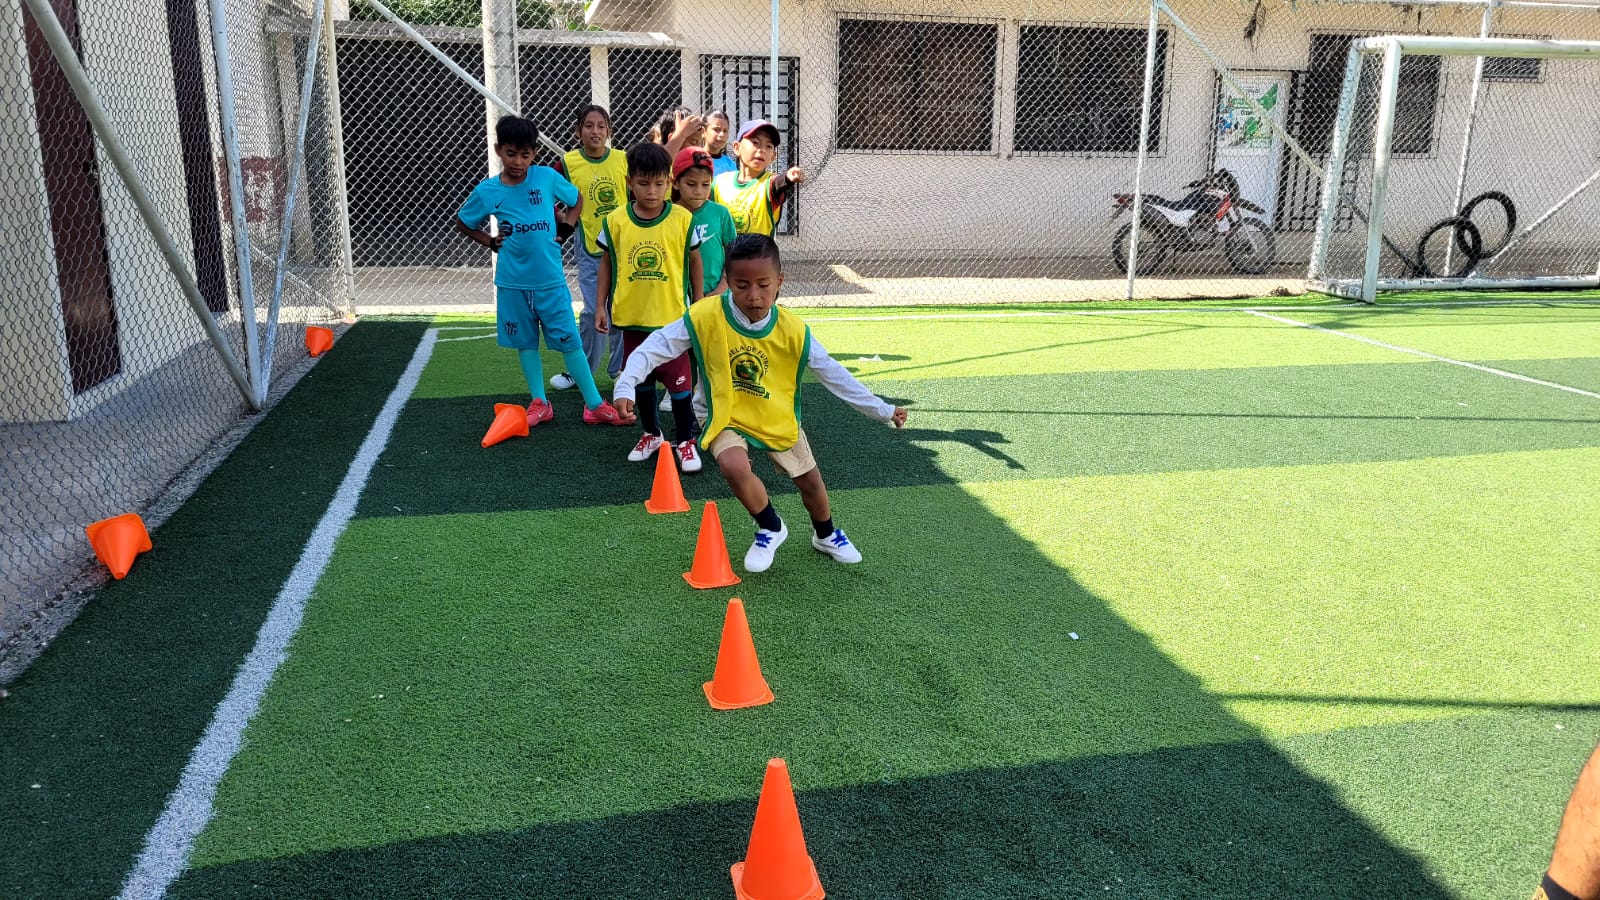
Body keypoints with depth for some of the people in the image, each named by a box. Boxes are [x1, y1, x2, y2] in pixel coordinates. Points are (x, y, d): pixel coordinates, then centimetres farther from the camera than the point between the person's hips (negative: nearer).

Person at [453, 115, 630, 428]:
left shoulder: (547, 177, -5)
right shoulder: (487, 190, -4)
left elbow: (576, 200, 13)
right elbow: (462, 223, 12)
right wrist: (491, 242, 1)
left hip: (550, 278, -1)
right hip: (512, 281, 1)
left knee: (569, 341, 1)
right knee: (525, 341, 12)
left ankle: (595, 405, 7)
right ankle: (539, 404, 24)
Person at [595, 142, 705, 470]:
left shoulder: (682, 219, -7)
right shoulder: (616, 221, -4)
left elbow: (694, 261, 3)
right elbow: (606, 263, 6)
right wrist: (601, 306, 4)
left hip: (672, 316, -2)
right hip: (632, 317, 2)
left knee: (678, 380, 0)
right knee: (641, 379, 15)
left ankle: (686, 441, 13)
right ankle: (651, 434, 33)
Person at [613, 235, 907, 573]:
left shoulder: (793, 330, -18)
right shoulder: (705, 317, -24)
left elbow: (832, 373, -8)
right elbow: (655, 347, -17)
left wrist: (882, 410, -4)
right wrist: (625, 387, -30)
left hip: (778, 418, 2)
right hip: (725, 416, -2)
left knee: (809, 480, 13)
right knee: (735, 466, -31)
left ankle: (826, 535, 48)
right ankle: (771, 529, 1)